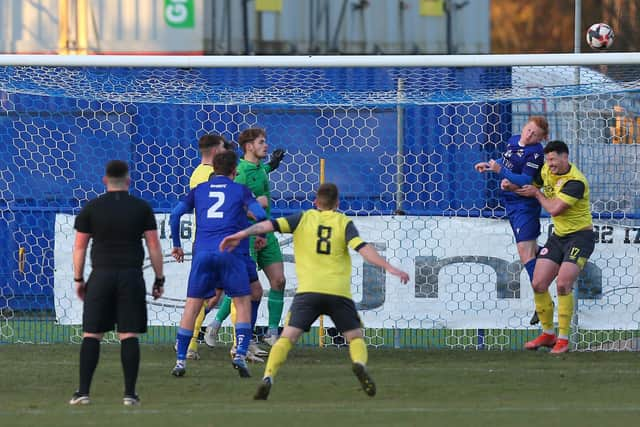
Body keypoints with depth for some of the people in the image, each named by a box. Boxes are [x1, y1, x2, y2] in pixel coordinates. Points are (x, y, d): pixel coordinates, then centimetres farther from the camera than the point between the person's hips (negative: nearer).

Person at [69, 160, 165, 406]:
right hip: (132, 276, 0)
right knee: (129, 335, 1)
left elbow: (79, 247, 4)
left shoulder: (91, 208, 3)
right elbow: (154, 246, 3)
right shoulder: (141, 208, 4)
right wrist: (159, 280, 9)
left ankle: (83, 391, -4)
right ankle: (130, 393, -3)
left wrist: (78, 279, 13)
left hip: (101, 276, 0)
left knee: (91, 334, 2)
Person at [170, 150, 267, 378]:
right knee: (243, 302, 9)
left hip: (203, 252, 2)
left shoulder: (199, 190, 16)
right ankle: (240, 355, -6)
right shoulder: (240, 190, 9)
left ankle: (180, 360, 2)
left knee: (192, 305, 7)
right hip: (230, 252, -2)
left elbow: (175, 215, 11)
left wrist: (177, 245, 21)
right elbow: (261, 215, -2)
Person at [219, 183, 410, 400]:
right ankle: (360, 364, -21)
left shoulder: (304, 218, 13)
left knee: (287, 337, -1)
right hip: (339, 292, 0)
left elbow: (272, 224, 2)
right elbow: (362, 247, -3)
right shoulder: (343, 222, 10)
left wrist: (242, 234, -2)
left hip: (308, 290, 0)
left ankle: (268, 377, -23)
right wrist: (389, 268, -7)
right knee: (355, 337, 12)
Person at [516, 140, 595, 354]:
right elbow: (531, 185, 21)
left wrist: (537, 193, -9)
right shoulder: (547, 171, 1)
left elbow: (554, 209, -23)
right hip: (558, 236, 8)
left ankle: (563, 339, -11)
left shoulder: (575, 182, -22)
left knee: (563, 284, -21)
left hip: (580, 236, -8)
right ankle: (548, 334, 14)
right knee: (538, 284, -1)